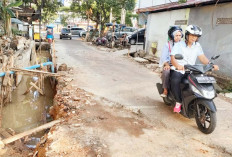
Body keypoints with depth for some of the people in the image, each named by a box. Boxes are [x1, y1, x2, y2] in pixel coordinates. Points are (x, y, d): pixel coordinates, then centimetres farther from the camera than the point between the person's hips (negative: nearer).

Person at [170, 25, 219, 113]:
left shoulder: (197, 46, 14)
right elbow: (172, 58, -16)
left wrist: (211, 65, -13)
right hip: (178, 70, -4)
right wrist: (178, 65, -38)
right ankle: (178, 102, -16)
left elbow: (202, 58, 7)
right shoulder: (178, 45, -2)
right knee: (175, 81, -35)